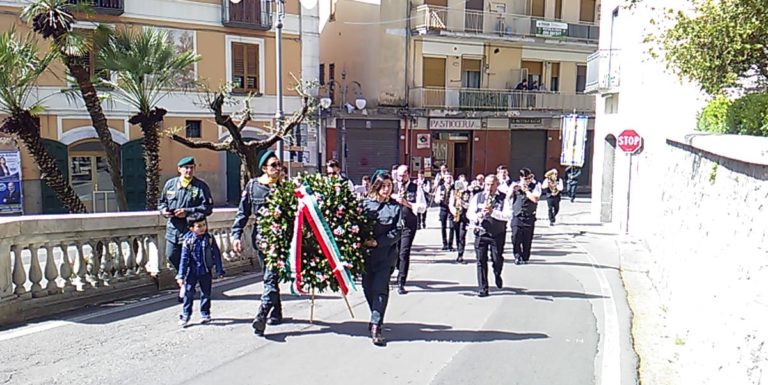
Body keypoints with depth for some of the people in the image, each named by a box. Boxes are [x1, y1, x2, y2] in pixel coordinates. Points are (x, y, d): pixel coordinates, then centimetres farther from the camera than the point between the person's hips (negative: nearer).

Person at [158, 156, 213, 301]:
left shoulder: (201, 186, -4)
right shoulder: (170, 184, 9)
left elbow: (208, 207, -9)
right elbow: (161, 201, 21)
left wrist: (188, 212, -17)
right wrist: (163, 210, -2)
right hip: (173, 227, 4)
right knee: (171, 255, 5)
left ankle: (186, 285, 17)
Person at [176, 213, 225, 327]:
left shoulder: (209, 238, -6)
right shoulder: (188, 240, -8)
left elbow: (216, 254, 0)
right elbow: (184, 259, -6)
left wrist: (219, 270, 2)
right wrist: (181, 276, -6)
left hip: (206, 271, 1)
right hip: (192, 271, -1)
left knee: (205, 293, 9)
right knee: (188, 293, 0)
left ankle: (205, 314, 23)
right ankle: (185, 315, 13)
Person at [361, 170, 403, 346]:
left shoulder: (396, 207, 0)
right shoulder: (366, 203, 3)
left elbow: (396, 232, -5)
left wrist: (377, 242, -14)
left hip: (386, 254, -2)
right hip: (366, 253, 2)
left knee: (380, 289, -8)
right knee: (368, 288, 12)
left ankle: (376, 327, -6)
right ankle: (376, 319, 35)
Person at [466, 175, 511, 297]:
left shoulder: (503, 198, 0)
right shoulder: (477, 197, 6)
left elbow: (507, 216, -11)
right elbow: (469, 213, 2)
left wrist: (492, 212, -24)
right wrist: (477, 216, -19)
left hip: (498, 233, -1)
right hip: (481, 232, 1)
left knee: (497, 259, 2)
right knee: (481, 260, -2)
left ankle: (497, 276, 37)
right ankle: (482, 288, 5)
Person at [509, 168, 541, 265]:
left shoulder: (536, 186, 1)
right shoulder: (515, 185, 9)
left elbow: (535, 199, -13)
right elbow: (508, 198, 6)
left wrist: (525, 190, -13)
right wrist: (512, 190, -10)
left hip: (529, 217, -1)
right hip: (516, 216, 1)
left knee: (527, 239, 3)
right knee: (516, 237, -9)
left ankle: (525, 258, 17)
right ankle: (517, 256, 6)